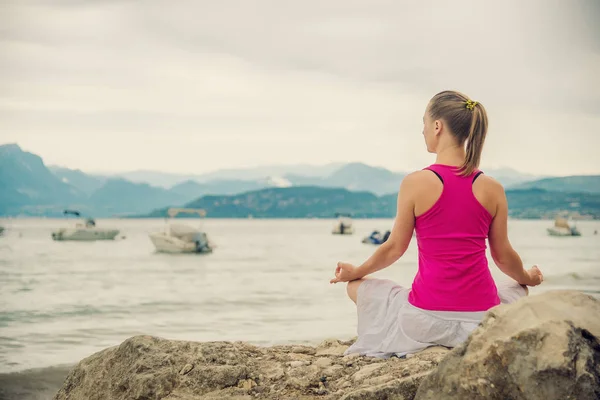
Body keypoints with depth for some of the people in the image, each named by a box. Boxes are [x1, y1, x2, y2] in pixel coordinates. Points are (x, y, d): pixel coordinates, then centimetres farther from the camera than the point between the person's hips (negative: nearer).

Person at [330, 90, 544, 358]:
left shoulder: (415, 183, -10)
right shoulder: (492, 189, -3)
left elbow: (395, 248, 0)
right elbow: (503, 256, 7)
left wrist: (355, 272, 19)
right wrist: (528, 278, 30)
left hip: (425, 321, -3)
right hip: (481, 320, 3)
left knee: (357, 287, 24)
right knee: (518, 289, 38)